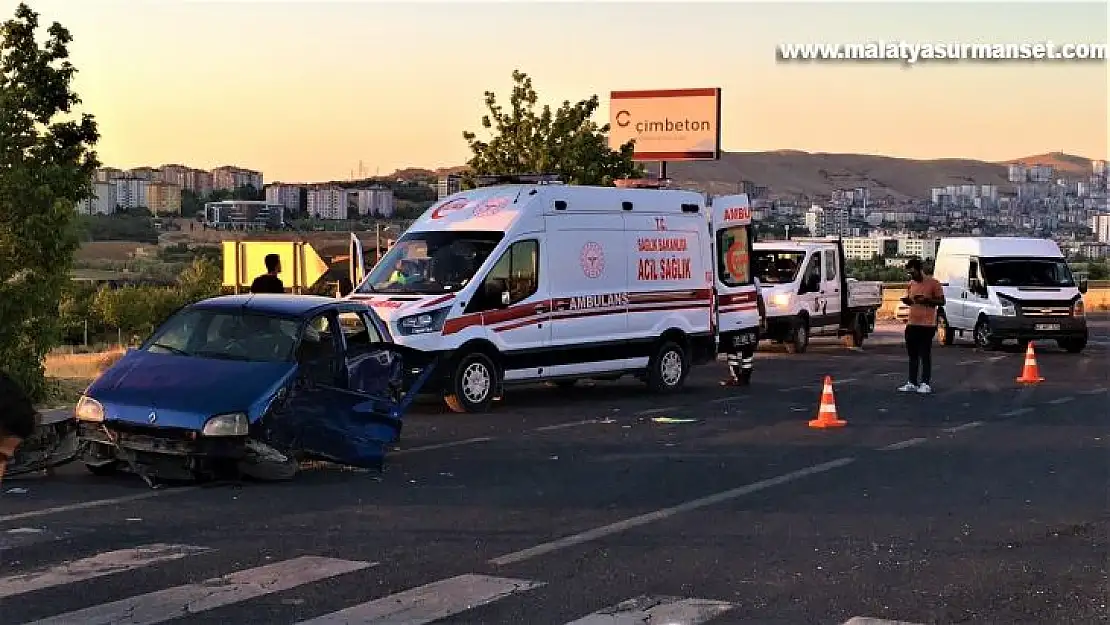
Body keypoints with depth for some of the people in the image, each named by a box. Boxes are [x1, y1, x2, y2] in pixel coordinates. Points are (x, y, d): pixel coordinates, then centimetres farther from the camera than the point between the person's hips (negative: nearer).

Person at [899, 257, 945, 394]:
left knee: (925, 355, -3)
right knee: (912, 355, 9)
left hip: (927, 325, -6)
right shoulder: (911, 284, 12)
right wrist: (907, 301, 1)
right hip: (912, 324, 6)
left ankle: (925, 384, 2)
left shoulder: (933, 283, -7)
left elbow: (941, 301, -5)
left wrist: (926, 300, -18)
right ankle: (912, 383, 14)